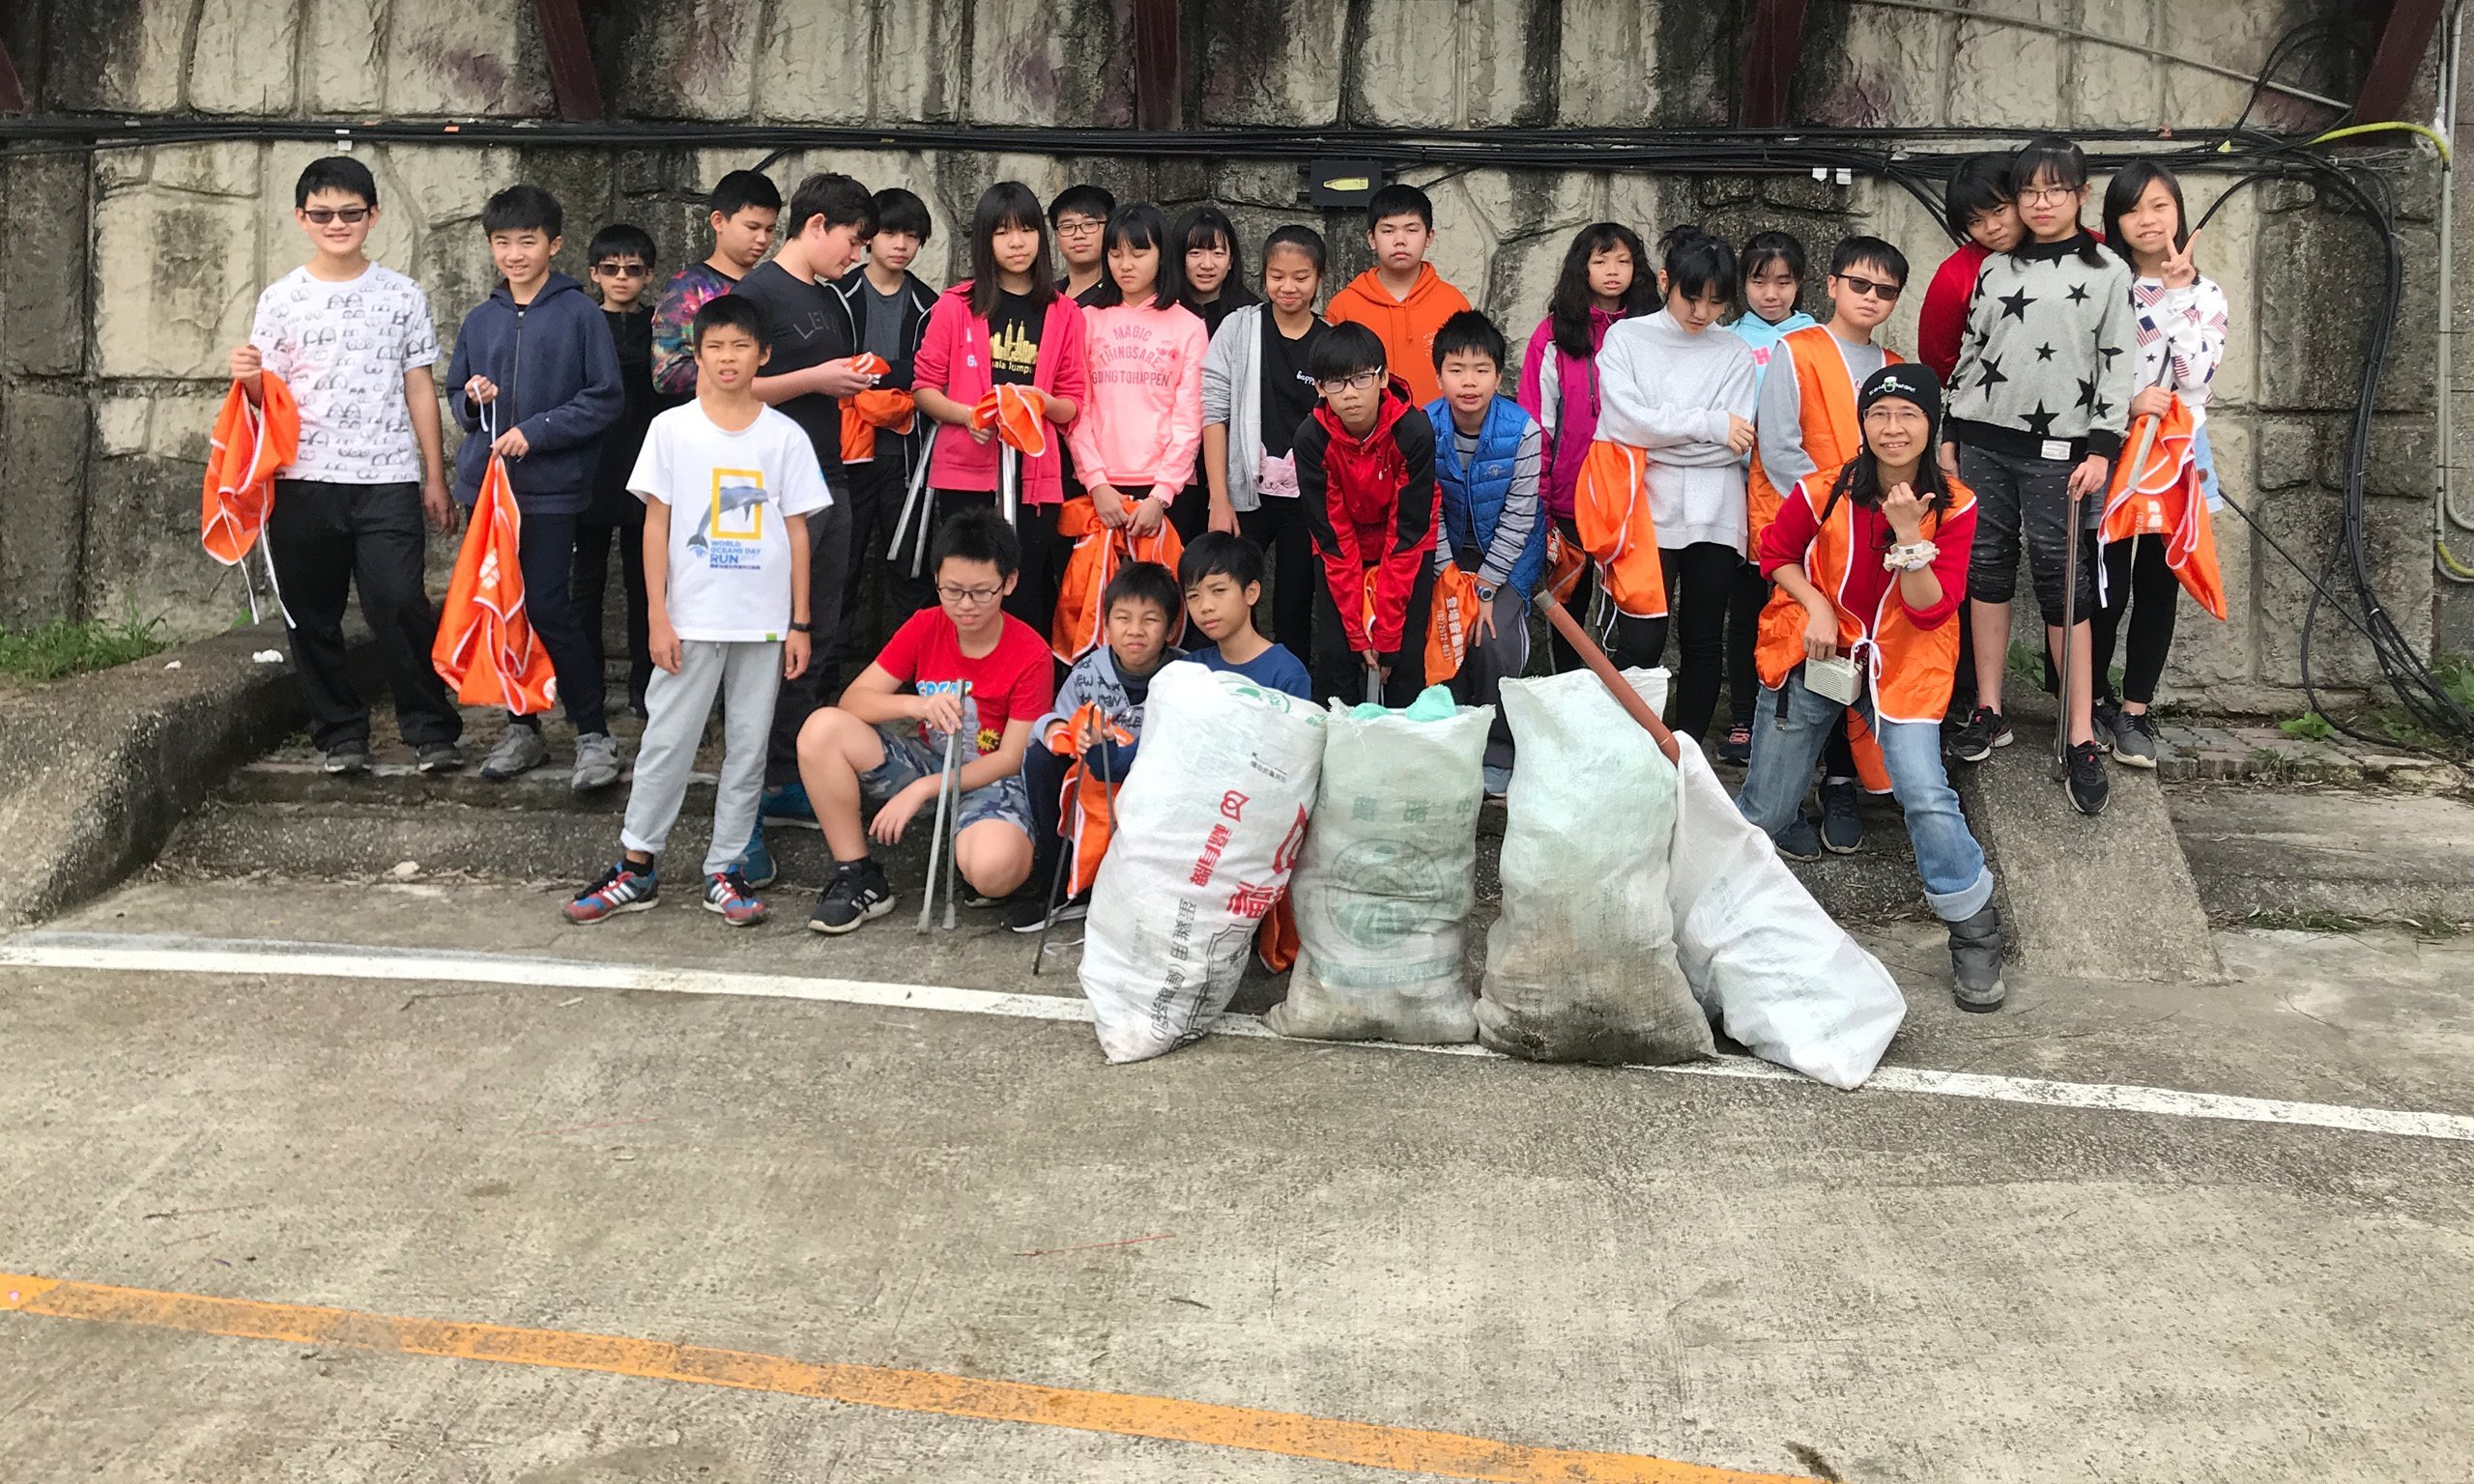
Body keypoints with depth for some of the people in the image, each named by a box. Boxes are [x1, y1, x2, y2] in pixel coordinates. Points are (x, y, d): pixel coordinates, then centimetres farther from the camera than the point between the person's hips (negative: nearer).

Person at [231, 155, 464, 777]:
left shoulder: (403, 295, 7)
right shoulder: (280, 298, 7)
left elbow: (420, 389, 9)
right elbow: (268, 399, 9)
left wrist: (436, 479, 6)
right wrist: (248, 377, -15)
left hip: (388, 479, -2)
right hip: (304, 481, 2)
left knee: (400, 606, -11)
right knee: (312, 615, 6)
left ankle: (432, 732, 0)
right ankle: (341, 734, 17)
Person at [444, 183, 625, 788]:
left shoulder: (580, 313, -3)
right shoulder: (481, 320, 11)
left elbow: (606, 399, -6)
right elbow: (457, 395, 20)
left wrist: (535, 431, -13)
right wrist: (472, 398, -3)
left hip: (550, 487, -5)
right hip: (486, 483, 5)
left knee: (549, 611, -10)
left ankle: (594, 735, 2)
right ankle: (523, 728, 21)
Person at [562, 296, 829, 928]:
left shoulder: (785, 436, 3)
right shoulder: (672, 429, 1)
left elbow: (797, 531, 5)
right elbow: (656, 525, 2)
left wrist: (799, 623, 2)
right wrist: (658, 617, -4)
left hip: (764, 622, 1)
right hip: (691, 618, -1)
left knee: (748, 747, 6)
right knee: (667, 741, 2)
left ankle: (725, 870, 16)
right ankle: (637, 865, 14)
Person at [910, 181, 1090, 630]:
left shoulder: (1064, 314, 9)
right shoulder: (956, 306, 5)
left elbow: (1075, 401, 10)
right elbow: (924, 386, 5)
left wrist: (1042, 402, -12)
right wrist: (968, 415, -13)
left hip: (1035, 479, 1)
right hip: (965, 474, -1)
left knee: (1024, 606, 1)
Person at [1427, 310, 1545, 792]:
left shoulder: (1523, 431, -24)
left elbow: (1518, 518, -18)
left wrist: (1486, 588, -17)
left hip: (1509, 552, -2)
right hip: (1450, 551, 3)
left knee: (1493, 639, -16)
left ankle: (1498, 753, 1)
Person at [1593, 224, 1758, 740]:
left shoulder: (1735, 355, 10)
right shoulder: (1625, 338, 6)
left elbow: (1737, 444, -3)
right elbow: (1625, 422, -10)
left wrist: (1657, 436, -7)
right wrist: (1711, 424, -8)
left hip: (1714, 517, 2)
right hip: (1647, 511, -2)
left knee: (1704, 641, 8)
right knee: (1640, 644, -9)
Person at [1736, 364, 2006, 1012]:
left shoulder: (1953, 507, -10)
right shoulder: (1824, 493, -12)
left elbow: (1930, 610, -16)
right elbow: (1776, 553, 5)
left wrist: (1910, 534, -28)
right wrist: (1815, 604, -12)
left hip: (1902, 665, -1)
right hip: (1814, 657, 1)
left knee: (1927, 795, -19)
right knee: (1765, 812, 8)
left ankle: (1975, 932, 0)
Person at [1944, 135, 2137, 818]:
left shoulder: (2107, 272, 4)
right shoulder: (1996, 268, 13)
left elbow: (2118, 365, -1)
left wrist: (2101, 450, -9)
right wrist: (1949, 436, 10)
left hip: (2056, 448, -4)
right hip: (1982, 440, 4)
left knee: (2061, 581, -5)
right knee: (1987, 569, 6)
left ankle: (2082, 742, -2)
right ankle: (1988, 712, 17)